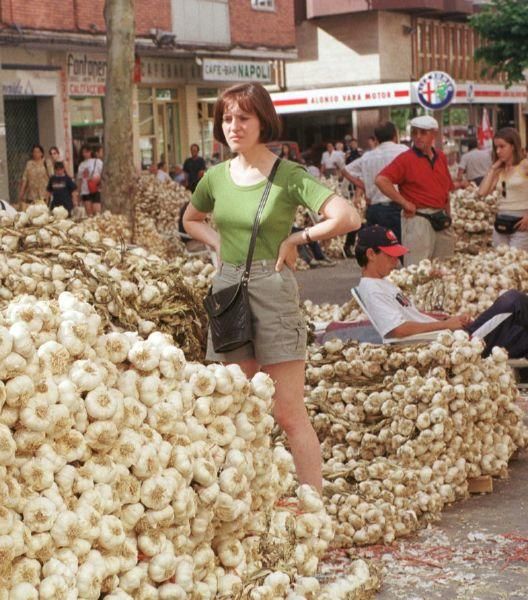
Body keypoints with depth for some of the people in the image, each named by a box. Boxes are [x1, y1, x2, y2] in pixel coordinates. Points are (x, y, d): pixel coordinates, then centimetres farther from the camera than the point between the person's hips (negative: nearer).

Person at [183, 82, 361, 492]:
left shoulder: (289, 175, -9)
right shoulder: (217, 177, 7)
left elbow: (348, 218, -19)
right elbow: (191, 220, 26)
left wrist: (296, 238, -10)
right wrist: (220, 244, 9)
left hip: (273, 290, -6)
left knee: (289, 412, -5)